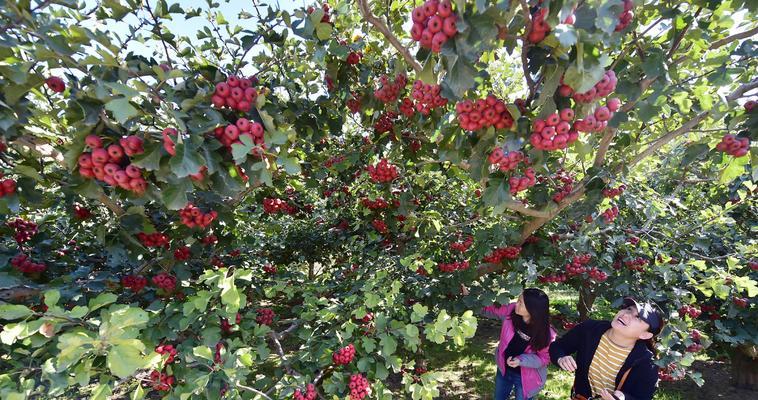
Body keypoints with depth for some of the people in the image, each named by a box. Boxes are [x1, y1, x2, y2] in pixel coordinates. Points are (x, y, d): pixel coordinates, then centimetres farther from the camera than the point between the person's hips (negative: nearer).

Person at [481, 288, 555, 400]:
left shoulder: (546, 333, -29)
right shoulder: (511, 310, -23)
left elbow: (544, 357, -15)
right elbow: (492, 310, -7)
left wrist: (521, 360, -30)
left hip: (526, 379, -3)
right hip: (504, 370, 4)